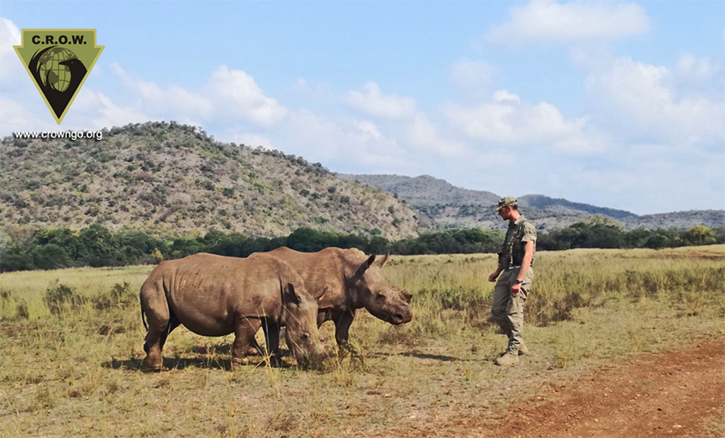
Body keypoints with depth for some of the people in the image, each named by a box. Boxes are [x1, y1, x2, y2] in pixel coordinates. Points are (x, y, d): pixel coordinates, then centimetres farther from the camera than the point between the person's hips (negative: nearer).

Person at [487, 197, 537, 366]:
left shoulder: (526, 227, -12)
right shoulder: (511, 227, 18)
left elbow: (528, 255, -20)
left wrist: (519, 281, -26)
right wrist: (497, 271, 20)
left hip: (520, 271, -9)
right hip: (507, 272, 9)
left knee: (514, 312, -9)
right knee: (497, 310, 6)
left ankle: (513, 353, -5)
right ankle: (518, 344, 17)